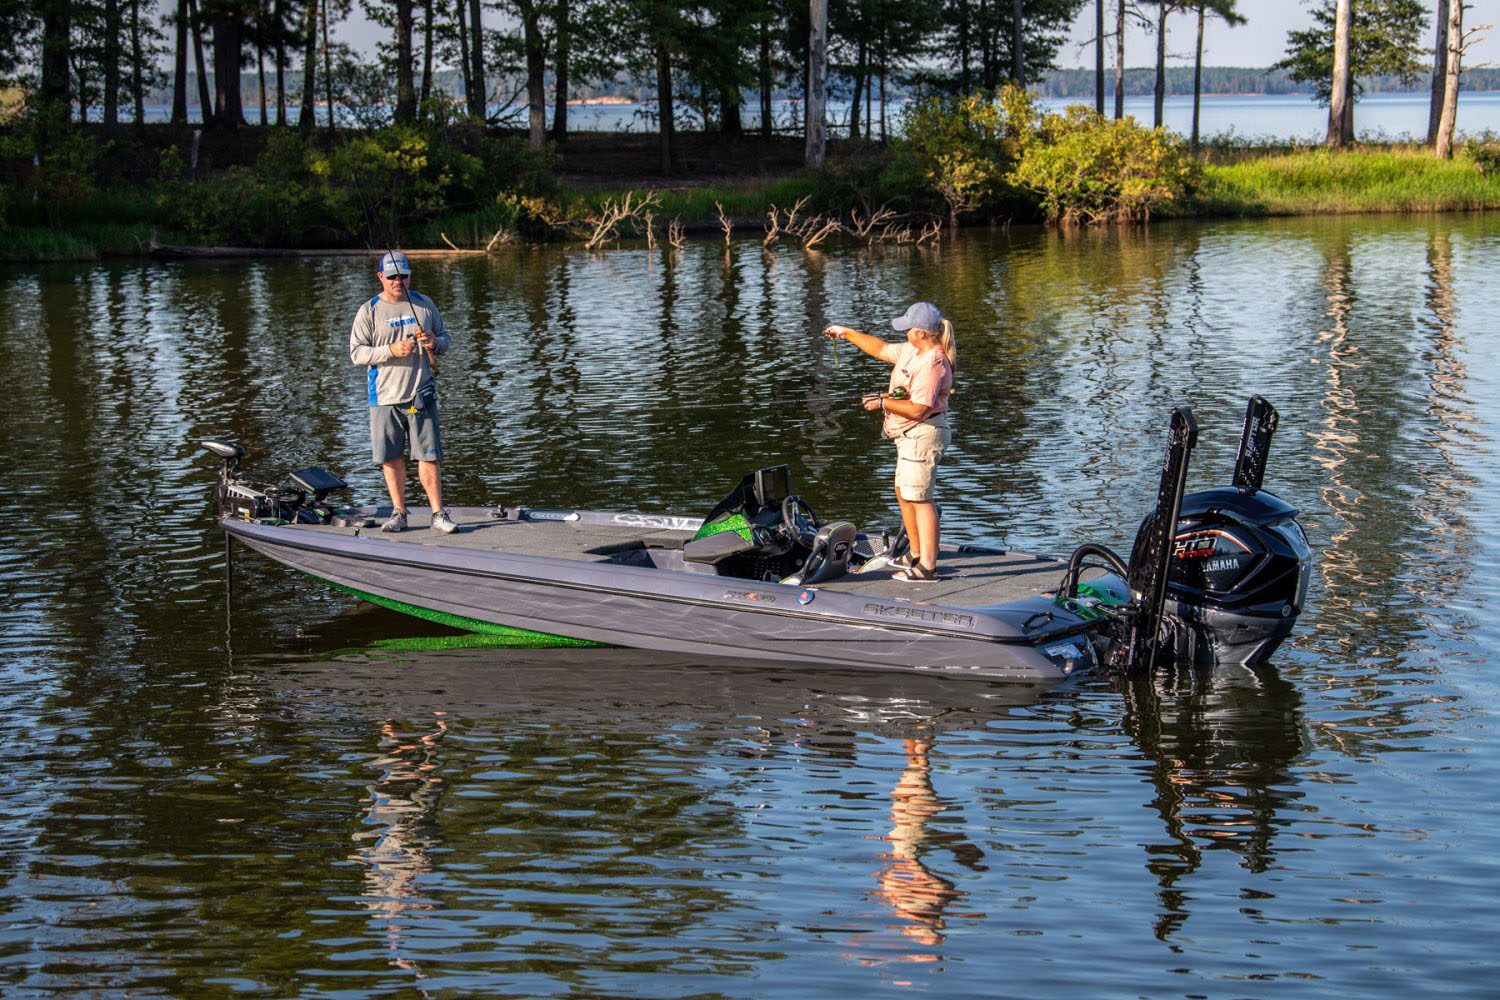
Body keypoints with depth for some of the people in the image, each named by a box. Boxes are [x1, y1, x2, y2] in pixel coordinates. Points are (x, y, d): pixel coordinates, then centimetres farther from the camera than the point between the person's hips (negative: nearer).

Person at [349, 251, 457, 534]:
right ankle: (398, 513, 15)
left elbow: (446, 339, 18)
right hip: (385, 396, -1)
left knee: (429, 456, -3)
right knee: (391, 457, 4)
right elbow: (356, 353, -4)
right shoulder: (369, 311, 2)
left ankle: (438, 513, 0)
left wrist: (434, 342, -6)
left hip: (421, 394, 1)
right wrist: (391, 350, -16)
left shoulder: (424, 305, 10)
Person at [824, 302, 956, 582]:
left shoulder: (932, 363, -23)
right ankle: (916, 555, 30)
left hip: (923, 436, -11)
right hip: (910, 437, 11)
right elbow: (882, 349, 24)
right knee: (904, 493, 20)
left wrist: (883, 402, -17)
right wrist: (848, 334, 26)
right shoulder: (912, 350, 8)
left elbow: (918, 410, -28)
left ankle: (927, 567, -8)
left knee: (919, 498, -10)